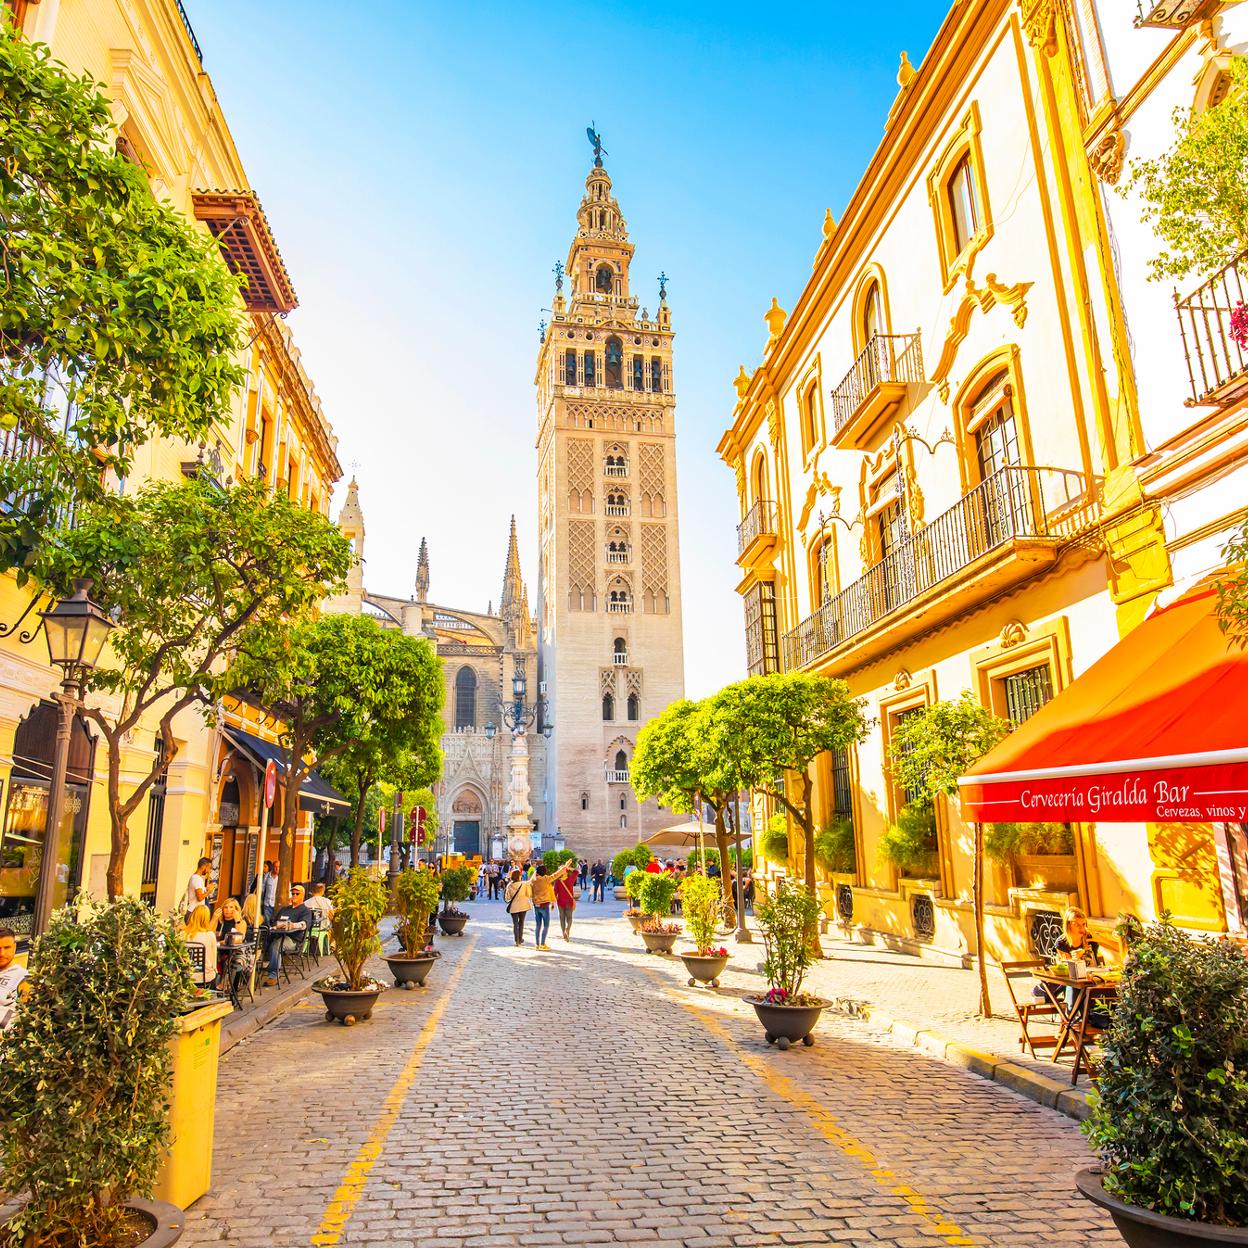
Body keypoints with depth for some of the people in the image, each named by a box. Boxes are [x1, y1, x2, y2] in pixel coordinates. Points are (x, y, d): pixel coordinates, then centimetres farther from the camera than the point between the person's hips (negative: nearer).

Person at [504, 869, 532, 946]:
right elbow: (530, 894, -11)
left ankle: (517, 940, 0)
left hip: (513, 907, 0)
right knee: (521, 922, 16)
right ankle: (520, 939, 20)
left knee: (515, 923, 8)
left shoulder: (509, 886, -11)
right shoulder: (525, 884, -14)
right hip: (523, 906, 0)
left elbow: (507, 898, -5)